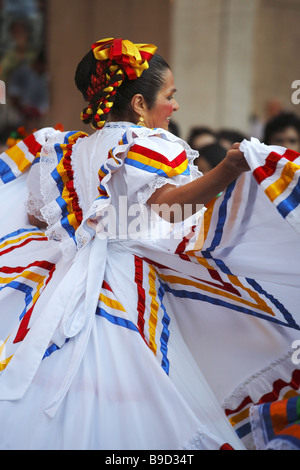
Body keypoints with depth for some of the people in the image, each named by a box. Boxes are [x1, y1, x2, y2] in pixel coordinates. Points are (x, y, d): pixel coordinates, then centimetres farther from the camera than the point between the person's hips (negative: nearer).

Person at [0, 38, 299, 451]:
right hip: (127, 292, -7)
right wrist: (225, 173, -36)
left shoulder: (66, 148, 15)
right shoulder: (148, 145, -5)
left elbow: (37, 215, 20)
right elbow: (166, 202, -24)